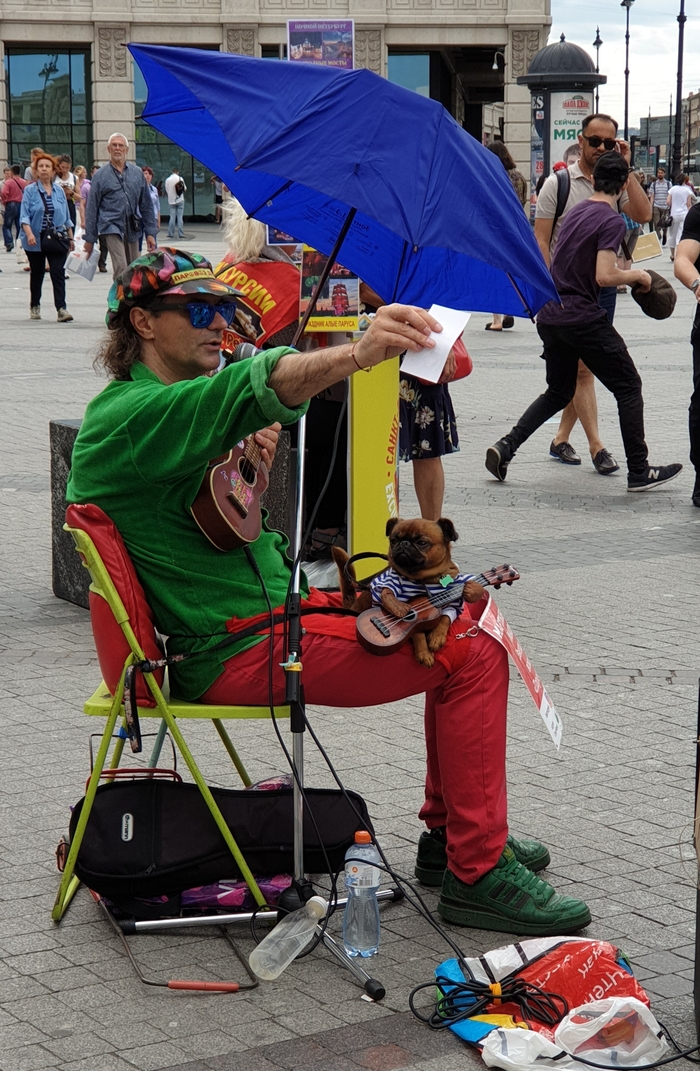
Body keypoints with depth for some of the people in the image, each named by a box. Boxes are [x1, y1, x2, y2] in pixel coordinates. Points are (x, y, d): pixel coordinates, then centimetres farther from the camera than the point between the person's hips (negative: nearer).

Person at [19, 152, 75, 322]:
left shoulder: (59, 191, 7)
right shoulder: (30, 190, -2)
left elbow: (66, 216, 13)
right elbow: (24, 215, -9)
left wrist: (71, 237, 13)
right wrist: (29, 234, -24)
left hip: (56, 239, 1)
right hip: (36, 240, -1)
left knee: (58, 273, -10)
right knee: (37, 274, 11)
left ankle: (61, 309, -15)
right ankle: (34, 306, 28)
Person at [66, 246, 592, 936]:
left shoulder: (171, 406, 18)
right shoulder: (124, 418, -17)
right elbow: (241, 392, -37)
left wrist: (248, 457, 2)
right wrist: (357, 355, -52)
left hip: (274, 607, 11)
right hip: (237, 651, -11)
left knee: (464, 619, 13)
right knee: (474, 655, -15)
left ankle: (450, 832, 21)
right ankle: (477, 875, -7)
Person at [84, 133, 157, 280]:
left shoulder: (137, 173, 10)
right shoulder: (100, 175, 2)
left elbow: (146, 205, 13)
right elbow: (92, 208, 4)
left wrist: (150, 233, 8)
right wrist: (89, 239, 2)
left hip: (132, 228, 4)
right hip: (112, 226, -4)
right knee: (121, 268, -18)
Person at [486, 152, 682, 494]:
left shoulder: (576, 212, 11)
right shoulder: (611, 220, -13)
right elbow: (604, 276, -22)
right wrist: (637, 276, -4)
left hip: (549, 316, 8)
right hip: (583, 318, -7)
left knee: (558, 392, 20)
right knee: (628, 387, 5)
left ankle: (506, 446, 5)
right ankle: (639, 471, 6)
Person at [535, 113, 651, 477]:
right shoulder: (558, 184, -3)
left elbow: (642, 215, -11)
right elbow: (540, 241, -5)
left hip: (603, 287, 4)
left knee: (583, 367, 9)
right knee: (581, 368, -7)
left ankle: (561, 439, 19)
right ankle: (596, 447, -6)